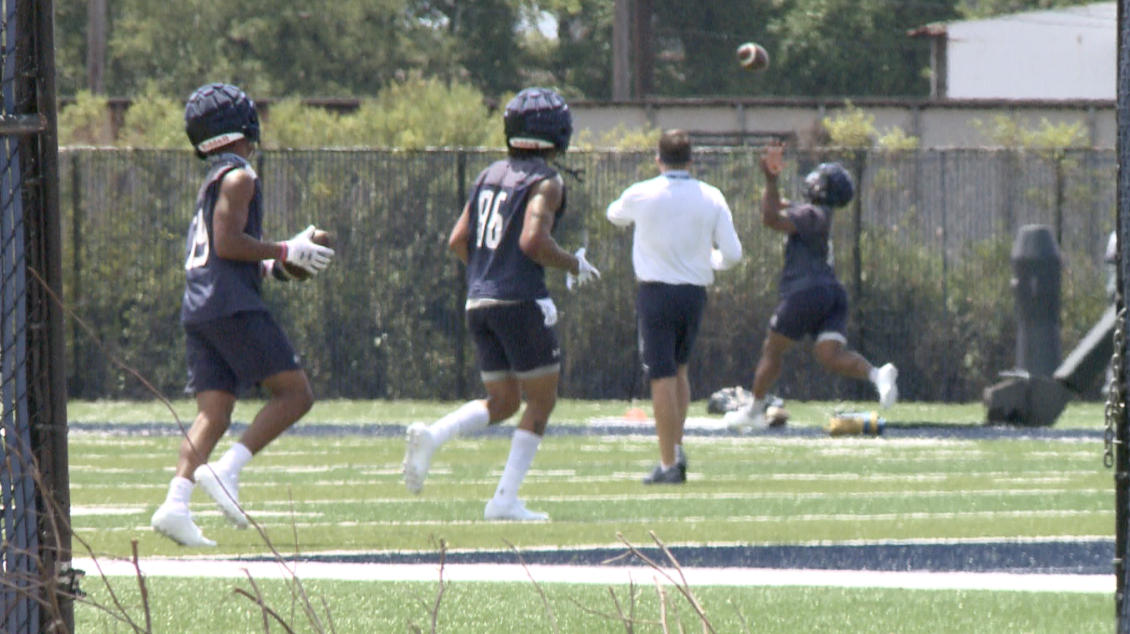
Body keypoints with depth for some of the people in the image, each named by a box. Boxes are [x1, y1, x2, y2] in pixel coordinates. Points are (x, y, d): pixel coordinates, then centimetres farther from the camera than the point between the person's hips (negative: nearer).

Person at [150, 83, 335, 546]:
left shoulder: (212, 182, 23)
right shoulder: (239, 177, -5)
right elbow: (228, 243, -14)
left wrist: (269, 266, 22)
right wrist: (285, 252, -6)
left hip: (197, 310, 9)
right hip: (233, 305, -9)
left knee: (214, 412, 2)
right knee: (295, 393, -6)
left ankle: (175, 504, -13)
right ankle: (226, 470, -17)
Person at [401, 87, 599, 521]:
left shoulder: (489, 176, 13)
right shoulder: (546, 183, -8)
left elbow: (457, 242, 12)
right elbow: (533, 241, -21)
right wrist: (574, 266, -5)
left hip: (479, 302, 7)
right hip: (522, 301, -7)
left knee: (502, 403, 15)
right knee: (542, 400, 5)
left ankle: (432, 436, -10)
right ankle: (505, 499, -3)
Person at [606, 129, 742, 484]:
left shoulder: (640, 195, -5)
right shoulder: (711, 198, -1)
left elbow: (615, 216, 17)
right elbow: (732, 253, -2)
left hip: (655, 292, -3)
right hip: (695, 292, 3)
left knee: (662, 377, -3)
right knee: (679, 369, 21)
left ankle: (669, 465, -5)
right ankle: (676, 447, 13)